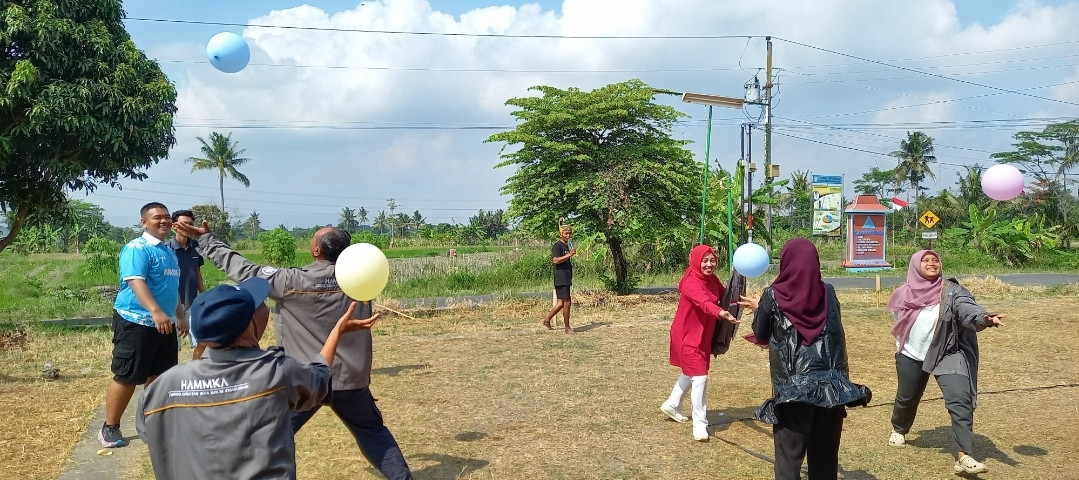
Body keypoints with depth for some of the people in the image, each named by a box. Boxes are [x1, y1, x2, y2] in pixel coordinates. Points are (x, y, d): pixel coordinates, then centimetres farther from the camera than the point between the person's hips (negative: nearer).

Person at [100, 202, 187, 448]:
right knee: (127, 377, -3)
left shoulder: (169, 251, 16)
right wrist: (156, 312, -37)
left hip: (165, 323, 8)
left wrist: (180, 316, 27)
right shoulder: (137, 248, -12)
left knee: (160, 375, 13)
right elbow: (136, 281, -26)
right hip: (136, 322, -8)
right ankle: (109, 428, 9)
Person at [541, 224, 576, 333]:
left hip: (566, 278, 10)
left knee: (561, 302, 12)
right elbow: (555, 260, -23)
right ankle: (567, 328, 1)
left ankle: (547, 319, 22)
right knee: (566, 302, -7)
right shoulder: (557, 246, -9)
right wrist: (569, 255, -24)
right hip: (561, 278, -10)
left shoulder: (567, 246, 19)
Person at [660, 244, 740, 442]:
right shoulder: (692, 283, -28)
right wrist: (721, 313, -63)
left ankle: (672, 405, 45)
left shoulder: (712, 280, 1)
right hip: (688, 336, -9)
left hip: (703, 335, 9)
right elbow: (704, 302, -46)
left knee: (691, 372, 25)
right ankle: (699, 424, -1)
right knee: (700, 377, -11)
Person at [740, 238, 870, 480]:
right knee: (825, 455, 13)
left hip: (792, 388, -3)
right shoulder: (828, 293, 4)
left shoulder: (773, 297, -6)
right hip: (831, 386, 4)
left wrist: (758, 309, 25)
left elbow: (761, 336, 6)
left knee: (789, 455, 4)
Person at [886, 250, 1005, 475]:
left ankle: (964, 456, -21)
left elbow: (967, 308, -31)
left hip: (947, 355, -3)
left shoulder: (951, 291, -11)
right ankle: (899, 430, 50)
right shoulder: (905, 293, -3)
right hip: (911, 356, 3)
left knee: (960, 399, -20)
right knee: (907, 398, 20)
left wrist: (985, 318, -50)